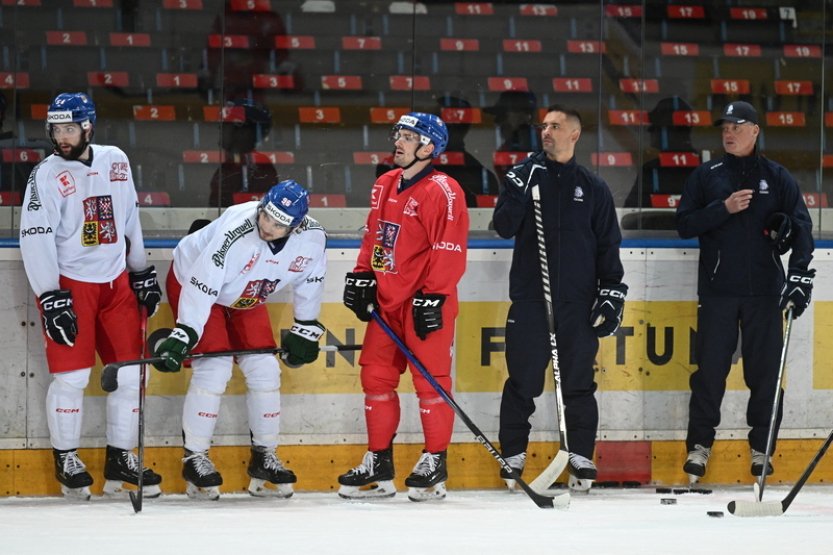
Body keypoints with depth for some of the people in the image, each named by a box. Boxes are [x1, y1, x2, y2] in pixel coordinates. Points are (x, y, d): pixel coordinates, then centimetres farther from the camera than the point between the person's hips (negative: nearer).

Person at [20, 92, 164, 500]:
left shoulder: (115, 162, 4)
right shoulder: (47, 176, -11)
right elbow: (35, 239, -15)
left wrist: (142, 273, 16)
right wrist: (51, 299, -21)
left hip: (116, 282, 5)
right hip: (69, 284, -5)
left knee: (129, 373, 3)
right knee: (72, 376, -6)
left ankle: (120, 458, 15)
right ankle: (66, 460, 9)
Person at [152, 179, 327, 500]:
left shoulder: (312, 237, -21)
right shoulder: (235, 234, -39)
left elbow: (309, 281, -1)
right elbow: (201, 287, -36)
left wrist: (305, 332, 5)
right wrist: (181, 338, -39)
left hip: (245, 299, 6)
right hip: (191, 279, -6)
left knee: (264, 370, 0)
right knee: (214, 368, -17)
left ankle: (264, 458, 13)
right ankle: (194, 459, -8)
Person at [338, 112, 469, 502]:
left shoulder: (442, 192, -13)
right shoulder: (385, 186, 12)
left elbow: (449, 251, -17)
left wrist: (432, 297, -20)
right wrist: (361, 276, 13)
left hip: (425, 304, -8)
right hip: (386, 300, 8)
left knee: (431, 380, -4)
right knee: (376, 377, 9)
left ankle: (434, 463, 5)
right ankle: (379, 463, 16)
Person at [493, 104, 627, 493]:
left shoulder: (592, 188, 7)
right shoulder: (525, 176, 7)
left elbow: (608, 244, 8)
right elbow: (504, 227, -3)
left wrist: (612, 293, 2)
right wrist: (518, 190, -15)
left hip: (577, 301, 0)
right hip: (529, 297, 0)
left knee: (579, 383, 2)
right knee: (523, 382, 1)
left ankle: (581, 457, 8)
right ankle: (513, 456, 9)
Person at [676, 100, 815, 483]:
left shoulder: (777, 178, 6)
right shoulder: (707, 176, 7)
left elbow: (802, 229, 0)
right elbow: (684, 225, 2)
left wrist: (799, 276, -12)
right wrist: (723, 208, -13)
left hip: (764, 292, 0)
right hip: (717, 291, 0)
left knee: (765, 372, 1)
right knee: (710, 369, 0)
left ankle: (761, 448, 10)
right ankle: (700, 445, 8)